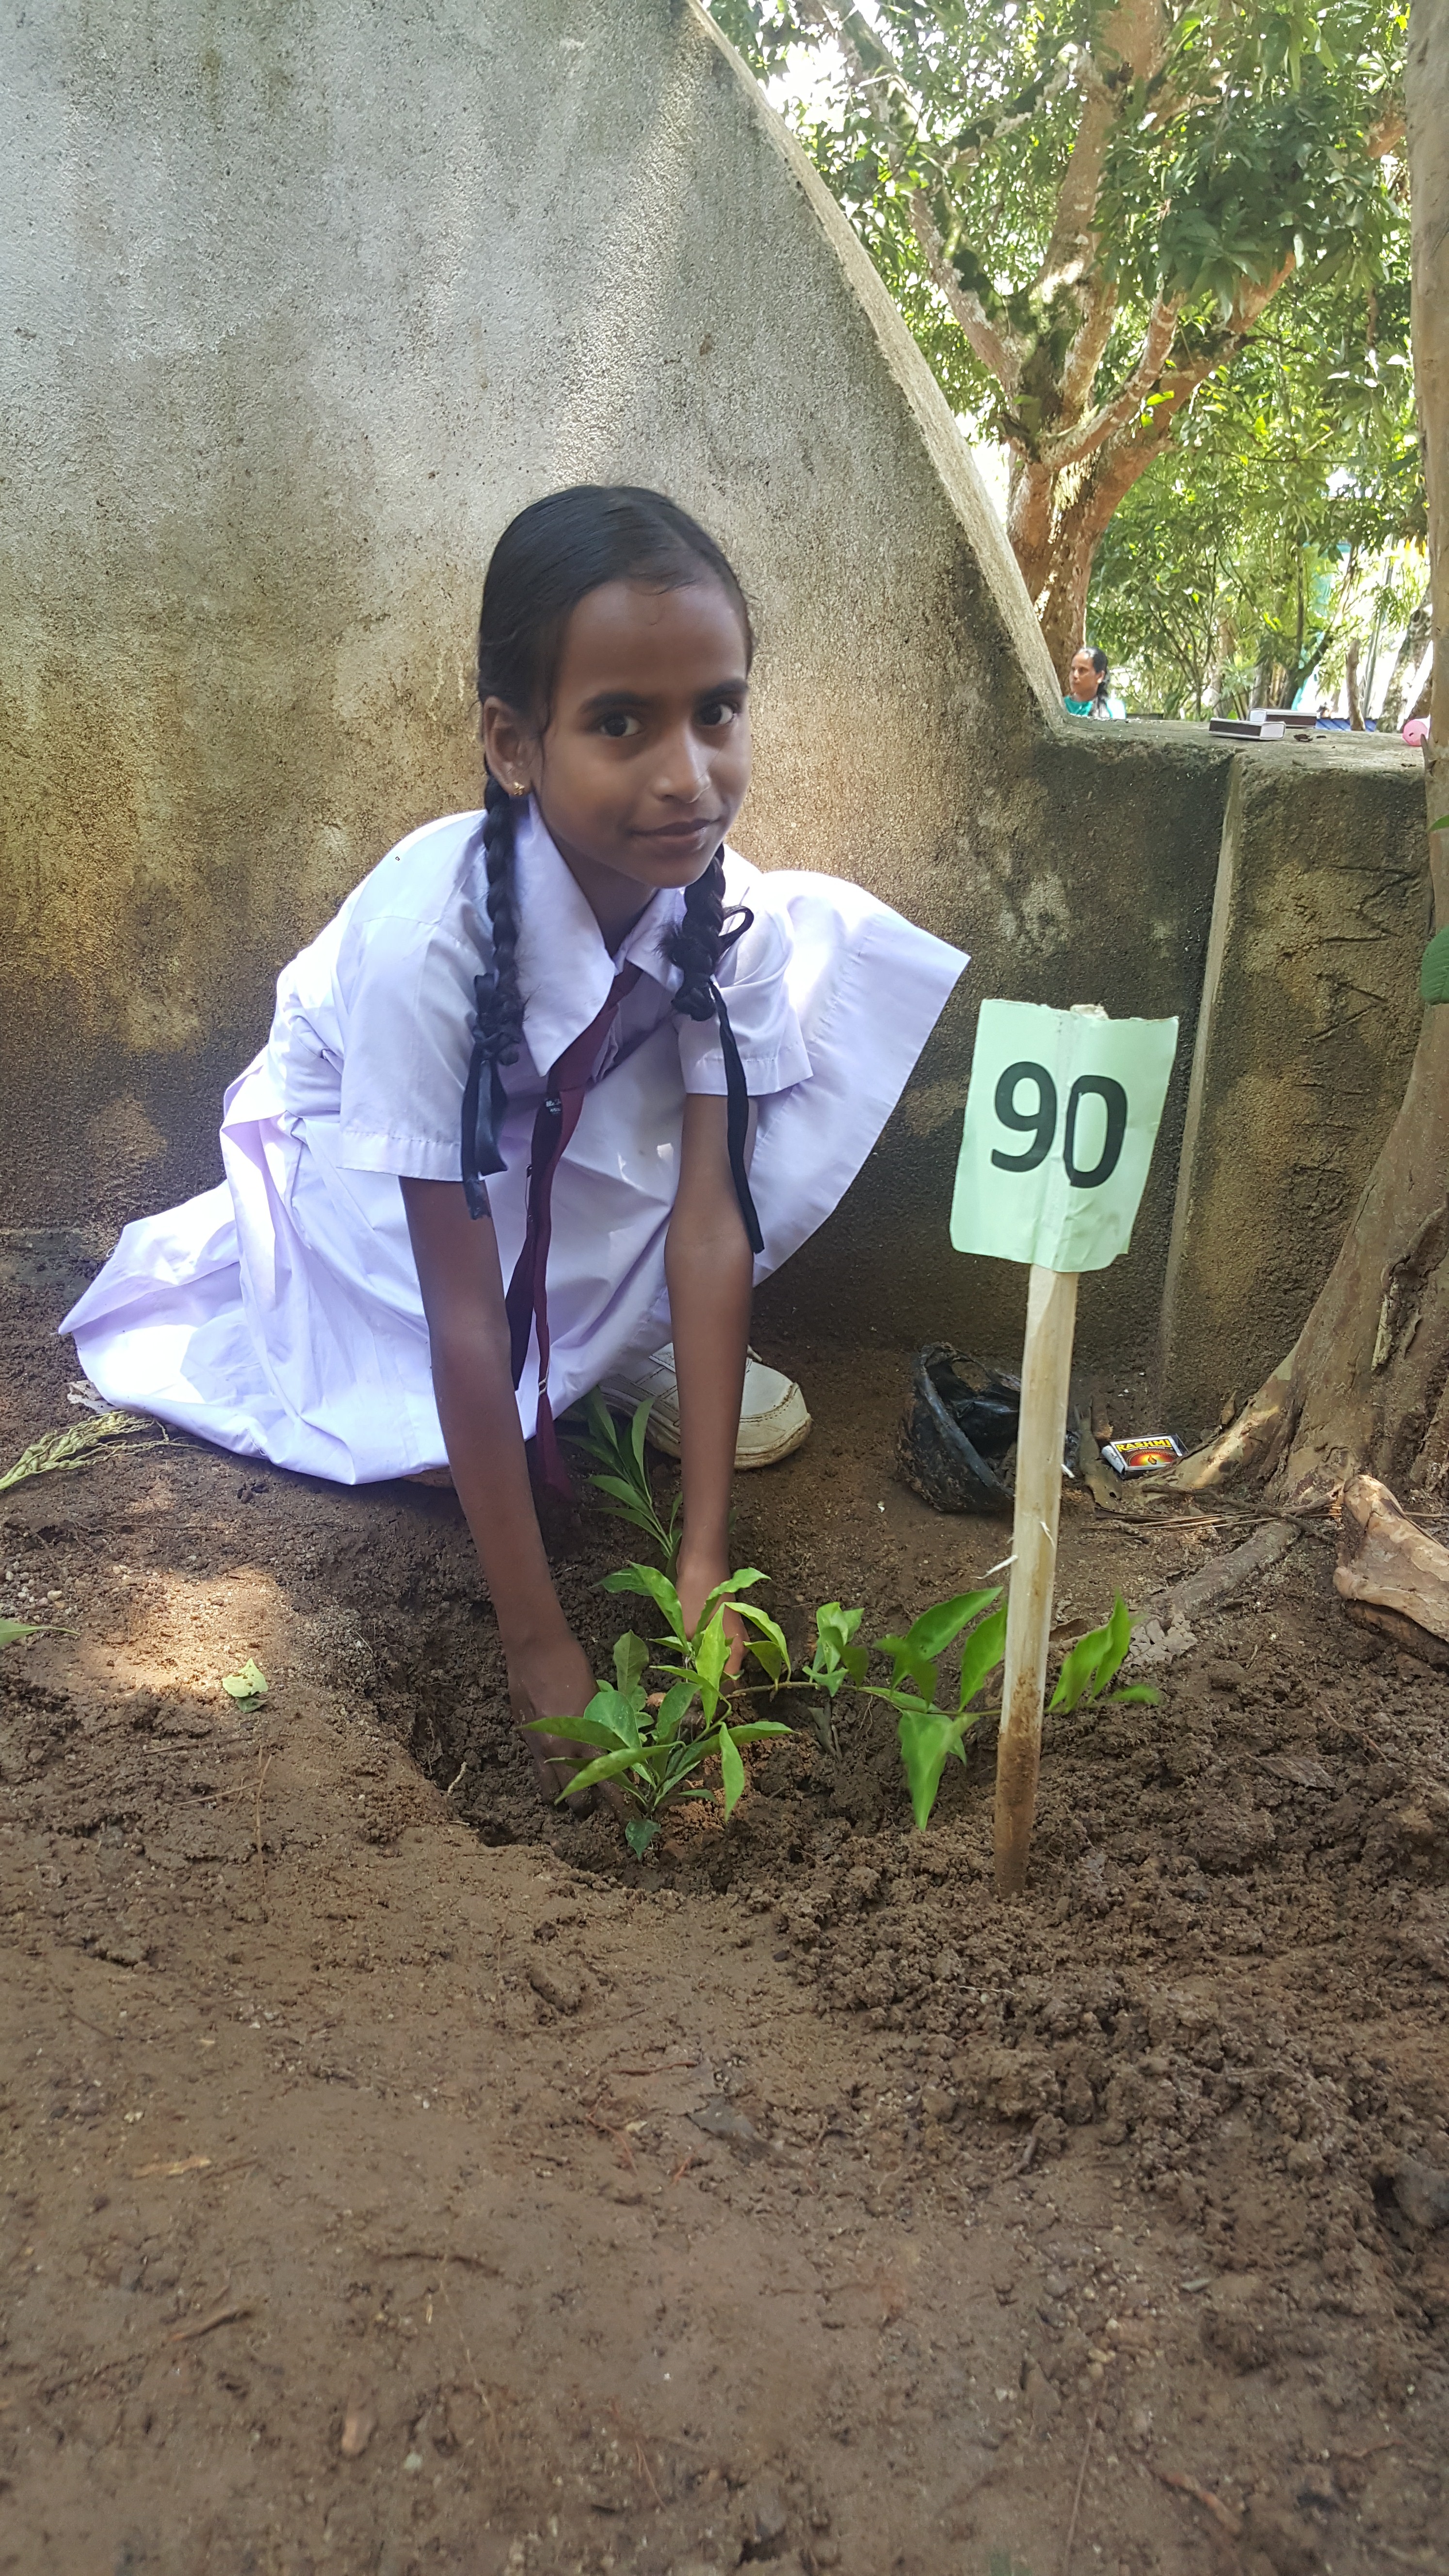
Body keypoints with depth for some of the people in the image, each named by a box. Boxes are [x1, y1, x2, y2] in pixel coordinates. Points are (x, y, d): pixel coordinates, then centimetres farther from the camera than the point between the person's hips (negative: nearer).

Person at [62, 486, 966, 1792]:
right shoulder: (430, 936, -38)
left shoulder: (723, 906, -26)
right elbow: (463, 1311, -36)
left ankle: (630, 1353, -7)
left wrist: (706, 1559, -29)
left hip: (560, 1146, 4)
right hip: (353, 1150, -3)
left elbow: (708, 1209, -27)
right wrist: (538, 1643, -33)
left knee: (830, 954, -18)